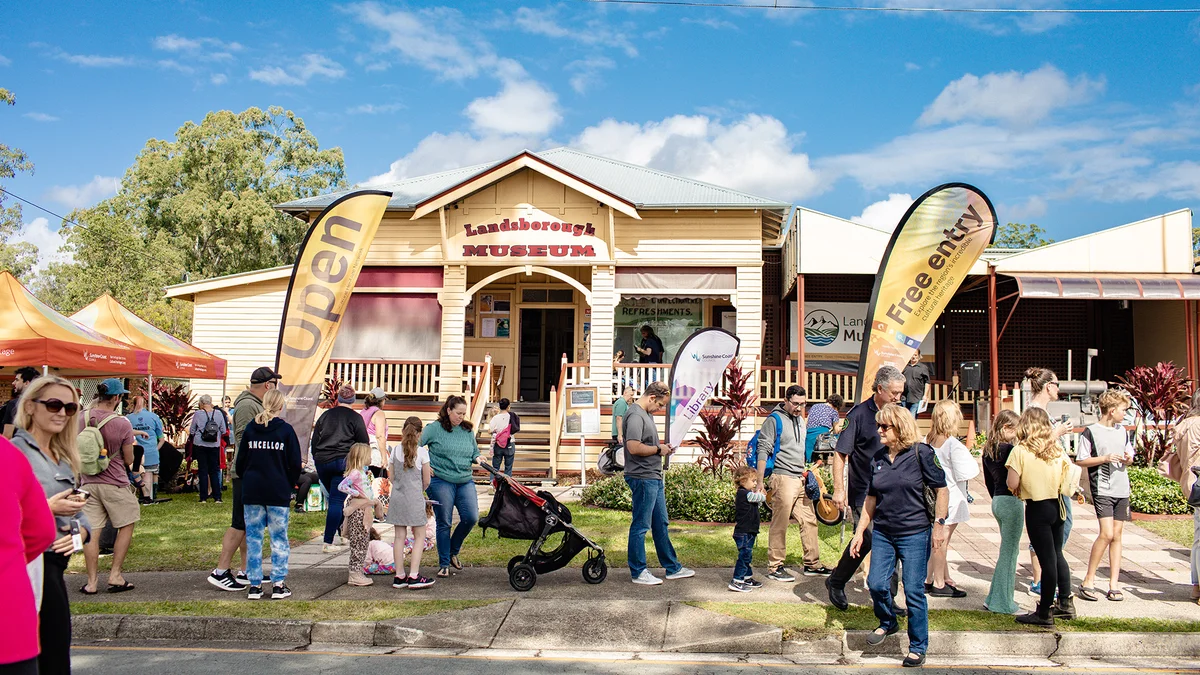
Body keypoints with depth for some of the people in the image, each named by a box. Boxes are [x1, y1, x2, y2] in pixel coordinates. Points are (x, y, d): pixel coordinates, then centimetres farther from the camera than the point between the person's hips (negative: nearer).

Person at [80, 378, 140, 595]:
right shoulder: (122, 424, -15)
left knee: (91, 532, 6)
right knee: (126, 526, 12)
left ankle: (92, 581, 10)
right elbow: (129, 460, -6)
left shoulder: (82, 420, -1)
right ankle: (115, 575, 9)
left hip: (88, 482, 4)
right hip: (115, 483, -4)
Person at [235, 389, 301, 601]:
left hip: (251, 492, 2)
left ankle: (254, 585, 11)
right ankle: (279, 584, 5)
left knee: (253, 538, 8)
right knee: (279, 538, 5)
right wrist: (288, 486, 10)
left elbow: (240, 463, 5)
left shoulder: (250, 428, 1)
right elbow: (295, 464, -5)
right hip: (278, 493, -2)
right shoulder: (286, 430, -6)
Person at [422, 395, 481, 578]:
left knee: (471, 518, -6)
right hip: (441, 481, -4)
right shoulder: (434, 428, -3)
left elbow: (475, 451, 21)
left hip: (465, 482, 4)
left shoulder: (468, 430, 11)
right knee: (444, 523, 1)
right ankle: (444, 564, 14)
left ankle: (453, 551, 19)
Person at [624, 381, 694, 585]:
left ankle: (673, 568, 25)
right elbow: (634, 447, -26)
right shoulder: (635, 415, -17)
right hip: (642, 478, -11)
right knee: (641, 526, -1)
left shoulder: (647, 414, 16)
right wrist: (658, 449, -13)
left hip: (654, 477, 11)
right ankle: (638, 572, 8)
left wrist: (663, 448, 9)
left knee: (661, 524, 16)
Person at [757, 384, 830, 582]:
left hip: (801, 479, 8)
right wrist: (760, 483, -15)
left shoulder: (800, 420, 17)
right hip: (783, 478, -8)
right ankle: (774, 567, 3)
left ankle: (812, 564, 18)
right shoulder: (774, 420, -7)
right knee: (780, 524, -4)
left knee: (809, 521, 9)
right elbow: (763, 451, -11)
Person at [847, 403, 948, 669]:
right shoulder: (878, 459, 6)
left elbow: (941, 490, -5)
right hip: (882, 534, 5)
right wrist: (860, 532, 10)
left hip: (915, 534, -5)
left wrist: (939, 525, -10)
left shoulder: (920, 453, -9)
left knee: (914, 591, -1)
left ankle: (918, 648, 15)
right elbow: (871, 499, 12)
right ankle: (888, 623, 30)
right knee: (876, 584, 0)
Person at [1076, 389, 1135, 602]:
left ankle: (1113, 585, 10)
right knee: (1106, 534, -15)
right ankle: (1088, 581, -3)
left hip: (1122, 489, 6)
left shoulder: (1123, 431, 12)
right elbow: (1080, 460, -6)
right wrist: (1104, 458, -17)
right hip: (1102, 490, -6)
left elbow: (1129, 456, 21)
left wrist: (1128, 459, -1)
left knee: (1117, 536, 6)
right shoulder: (1090, 432, -7)